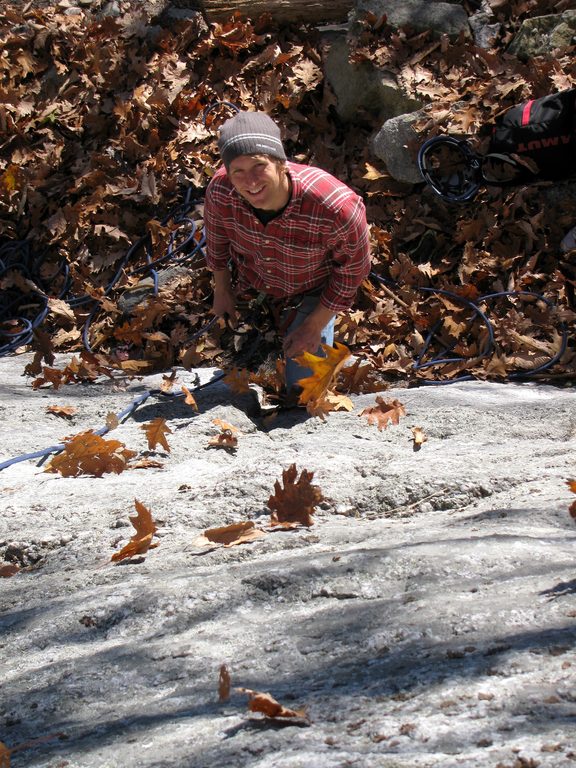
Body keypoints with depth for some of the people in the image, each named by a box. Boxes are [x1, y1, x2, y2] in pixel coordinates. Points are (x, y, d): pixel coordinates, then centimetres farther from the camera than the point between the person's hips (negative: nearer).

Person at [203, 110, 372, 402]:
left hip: (311, 293, -3)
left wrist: (314, 326, -16)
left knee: (303, 391, 0)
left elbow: (354, 268, -22)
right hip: (250, 286, 3)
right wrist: (221, 291, 5)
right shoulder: (221, 191, -34)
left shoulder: (336, 206, -43)